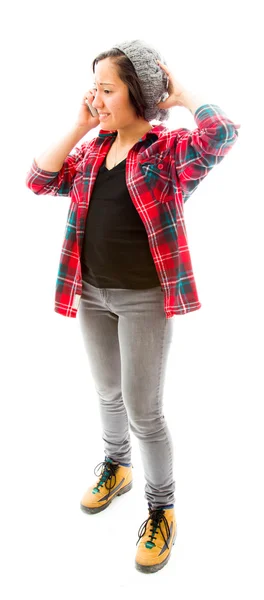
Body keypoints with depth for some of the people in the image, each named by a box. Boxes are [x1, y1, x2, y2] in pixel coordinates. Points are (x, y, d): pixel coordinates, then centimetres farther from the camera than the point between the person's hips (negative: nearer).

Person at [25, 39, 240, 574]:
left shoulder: (170, 150, -11)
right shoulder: (93, 151, 7)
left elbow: (221, 133, -30)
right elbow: (39, 181, 3)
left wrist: (181, 94, -13)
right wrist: (79, 127, -1)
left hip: (145, 299, -6)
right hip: (91, 294, 6)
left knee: (143, 410, 2)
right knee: (107, 393, 22)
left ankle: (162, 508, 25)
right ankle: (116, 468, 47)